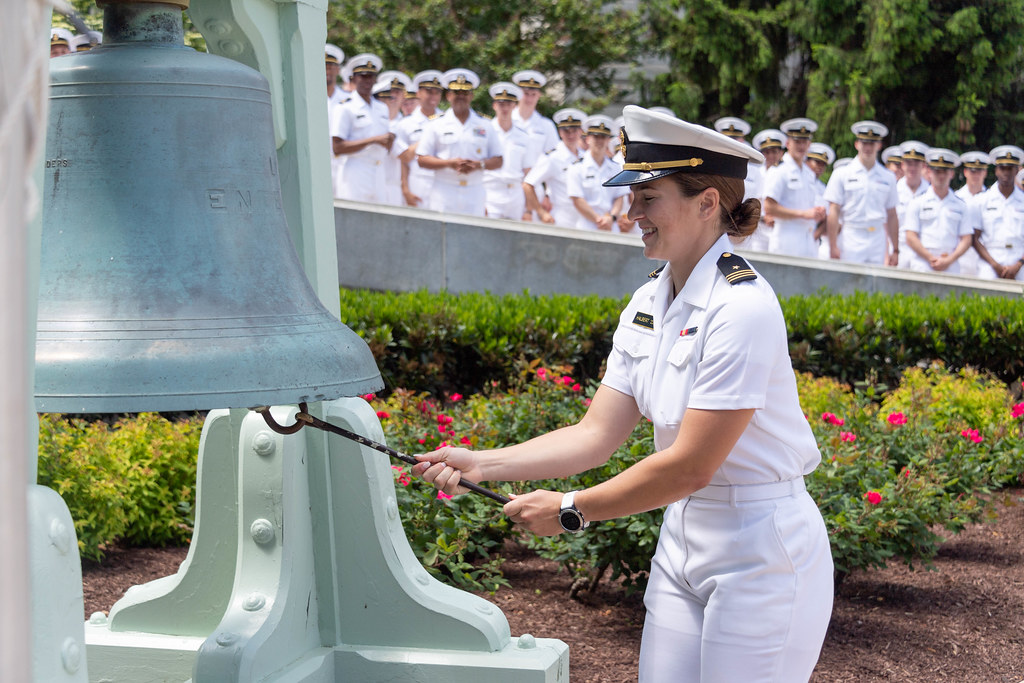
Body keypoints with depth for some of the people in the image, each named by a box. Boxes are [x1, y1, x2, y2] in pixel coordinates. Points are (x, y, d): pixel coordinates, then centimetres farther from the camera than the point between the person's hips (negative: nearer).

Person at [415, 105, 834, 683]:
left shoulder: (741, 307, -21)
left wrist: (571, 510, -15)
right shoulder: (647, 305, 6)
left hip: (761, 551, -8)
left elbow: (690, 464, -22)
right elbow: (598, 434, 4)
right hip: (682, 539, 8)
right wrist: (482, 465, -5)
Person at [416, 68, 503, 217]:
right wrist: (450, 163, -11)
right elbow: (422, 159, 3)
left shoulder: (484, 125, 13)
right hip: (444, 194, -1)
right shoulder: (437, 124, 8)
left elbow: (498, 161, 12)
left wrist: (478, 165, -9)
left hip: (475, 195, 2)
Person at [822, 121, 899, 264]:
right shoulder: (842, 173, 3)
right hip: (851, 238, -3)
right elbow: (833, 211, -1)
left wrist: (895, 250, 12)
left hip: (878, 240, 3)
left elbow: (891, 216, 14)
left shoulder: (888, 177, 11)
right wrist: (833, 247, -7)